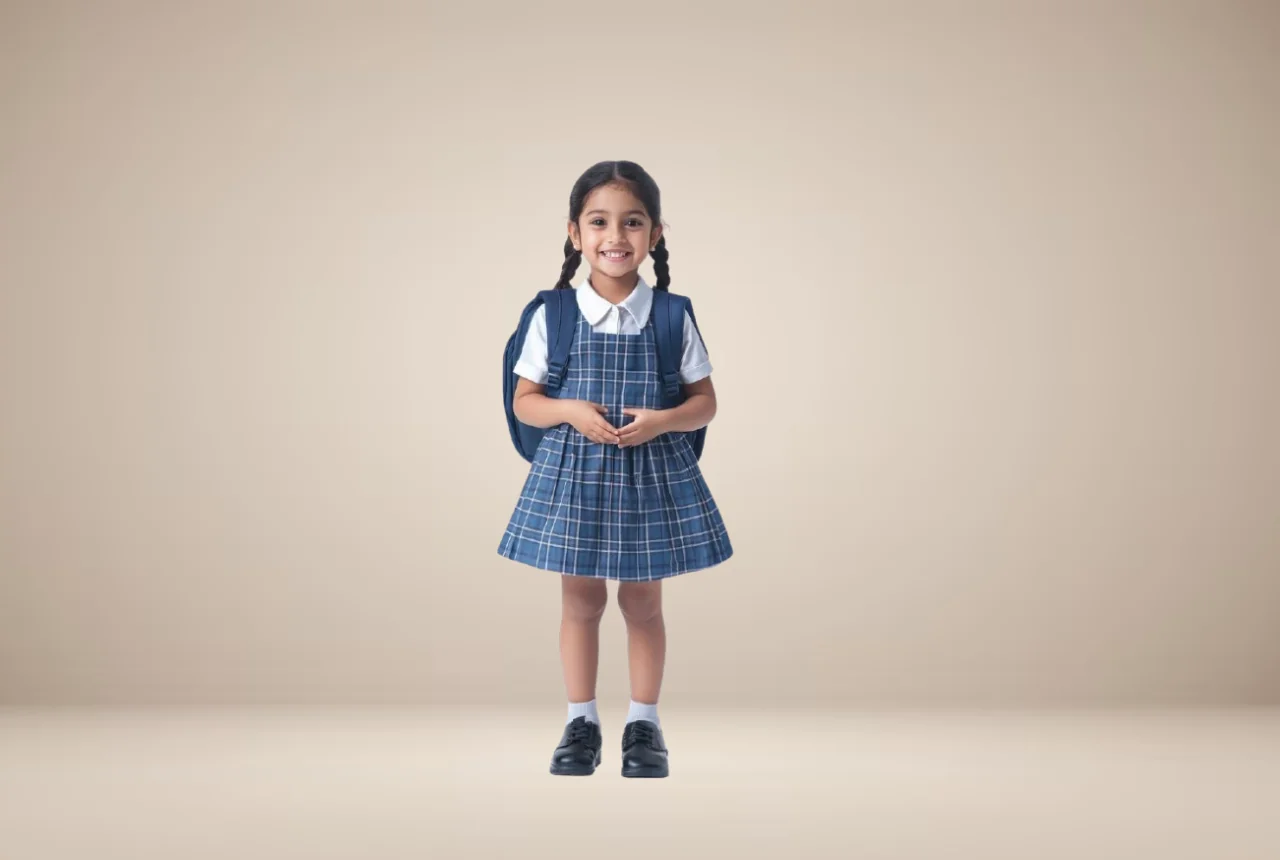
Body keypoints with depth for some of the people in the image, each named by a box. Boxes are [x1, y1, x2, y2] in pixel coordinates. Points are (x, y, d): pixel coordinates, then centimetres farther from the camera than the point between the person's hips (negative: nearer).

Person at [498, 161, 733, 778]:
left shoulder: (672, 316, -4)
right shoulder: (553, 316, -4)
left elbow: (704, 402, 2)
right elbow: (524, 402, 2)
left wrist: (663, 420, -18)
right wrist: (570, 410, -17)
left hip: (652, 471, 0)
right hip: (573, 468, 0)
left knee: (642, 601, 10)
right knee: (581, 600, 10)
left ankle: (644, 722, 25)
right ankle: (581, 721, 24)